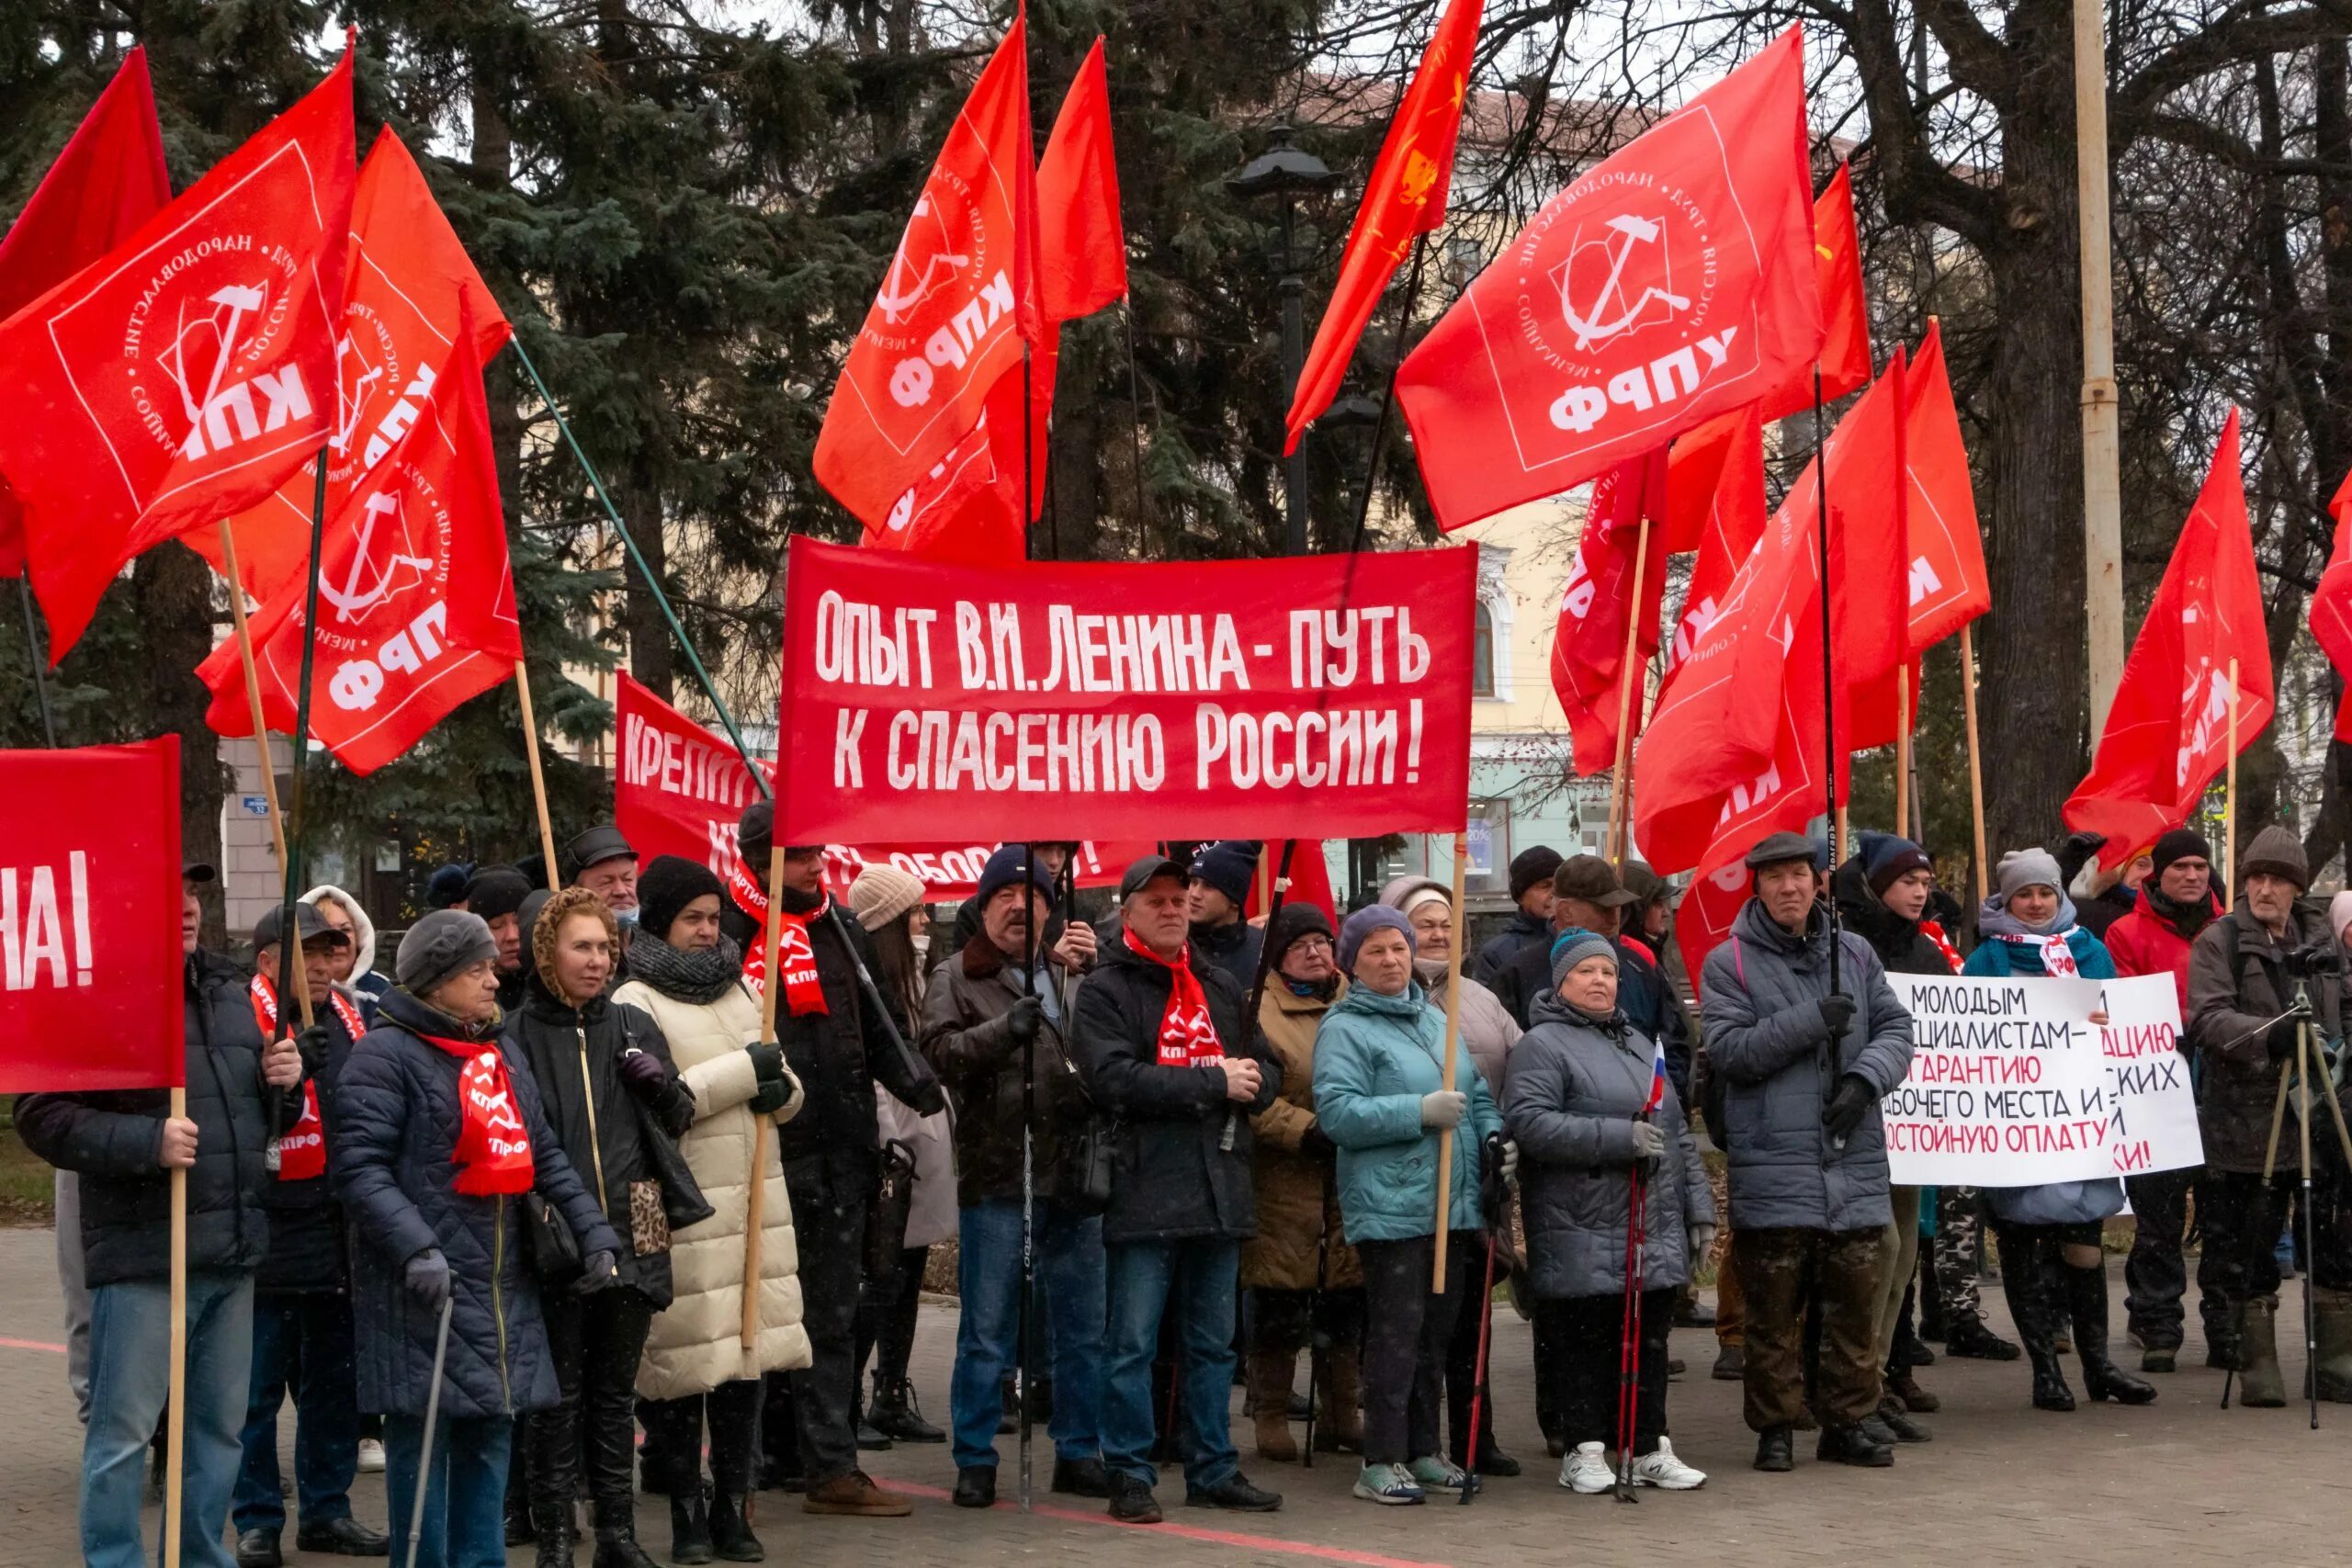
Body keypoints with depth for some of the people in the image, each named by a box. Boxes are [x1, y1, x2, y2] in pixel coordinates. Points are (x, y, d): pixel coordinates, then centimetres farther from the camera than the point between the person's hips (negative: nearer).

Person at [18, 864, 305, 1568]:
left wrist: (281, 1075, 5)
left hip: (233, 1247, 7)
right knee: (124, 1431, -1)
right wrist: (147, 1141, -23)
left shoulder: (230, 990, 14)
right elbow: (42, 1117, -14)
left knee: (220, 1425, 15)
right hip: (143, 1251, -7)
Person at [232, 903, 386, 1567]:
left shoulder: (348, 1020, 12)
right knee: (258, 1387, -1)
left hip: (338, 1233, 7)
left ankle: (327, 1511, 23)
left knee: (335, 1381, 13)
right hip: (267, 1237, -7)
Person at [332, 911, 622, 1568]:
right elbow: (359, 1167, -16)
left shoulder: (504, 1058, 18)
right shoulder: (386, 1055, -8)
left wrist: (594, 1234, 9)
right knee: (421, 1440, -4)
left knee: (490, 1435, 11)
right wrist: (416, 1247, -27)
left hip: (503, 1290, 8)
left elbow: (547, 1158, 21)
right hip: (422, 1292, -8)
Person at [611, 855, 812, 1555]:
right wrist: (744, 1071, -14)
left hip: (754, 1196, 6)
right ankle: (687, 1514, 7)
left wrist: (781, 1088, -2)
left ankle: (733, 1507, 15)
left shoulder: (742, 990, 17)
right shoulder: (636, 1003, -4)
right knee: (683, 1361, -4)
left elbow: (786, 1091, 23)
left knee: (750, 1347, 6)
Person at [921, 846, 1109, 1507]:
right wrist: (1003, 1028, -27)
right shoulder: (956, 979, 4)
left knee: (1084, 1326, 9)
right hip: (995, 1175, -3)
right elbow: (939, 1050, -13)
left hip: (1074, 1173, 3)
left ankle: (1079, 1452, 20)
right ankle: (975, 1460, 10)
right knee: (987, 1330, 2)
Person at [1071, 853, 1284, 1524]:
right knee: (1132, 1343, -3)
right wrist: (1214, 1082, -14)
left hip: (1219, 1190, 6)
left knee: (1213, 1343, 12)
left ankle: (1213, 1469, 20)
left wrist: (1249, 1084, -8)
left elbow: (1266, 1072, 18)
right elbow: (1112, 1079, -17)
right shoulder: (1104, 990, -3)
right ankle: (1129, 1475, 3)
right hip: (1143, 1191, -6)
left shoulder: (1221, 986, 18)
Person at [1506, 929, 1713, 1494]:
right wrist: (1619, 1138, -20)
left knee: (1649, 1341, 10)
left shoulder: (1638, 1044, 21)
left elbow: (1677, 1134, 24)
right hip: (1583, 1236, -7)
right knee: (1587, 1344, -1)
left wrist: (1698, 1208, 18)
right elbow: (1527, 1120, -20)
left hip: (1655, 1234, 7)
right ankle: (1585, 1452, 7)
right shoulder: (1543, 1045, -5)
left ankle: (1650, 1448, 18)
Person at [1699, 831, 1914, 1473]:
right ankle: (1775, 1427, 9)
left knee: (1856, 1299, 7)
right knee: (1773, 1305, 0)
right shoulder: (1730, 962, 0)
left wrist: (1865, 1079, -10)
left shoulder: (1854, 953, 12)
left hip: (1855, 1161, 4)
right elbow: (1729, 1049, -10)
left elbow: (1896, 1028, 9)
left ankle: (1847, 1421, 18)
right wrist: (1811, 1020, -18)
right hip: (1772, 1165, -3)